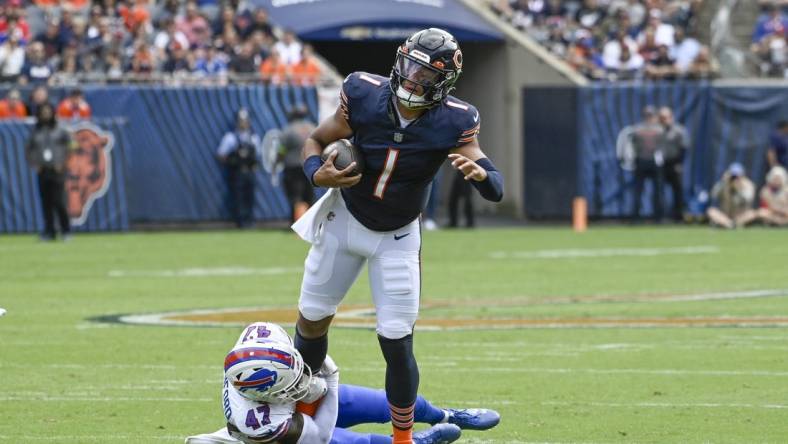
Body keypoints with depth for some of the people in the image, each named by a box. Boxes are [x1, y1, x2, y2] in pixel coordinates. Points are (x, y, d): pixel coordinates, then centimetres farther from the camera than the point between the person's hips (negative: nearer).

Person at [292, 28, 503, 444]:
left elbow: (496, 189, -27)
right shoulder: (364, 95, -22)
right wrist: (318, 173, -29)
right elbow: (315, 140, -7)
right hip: (344, 220, 2)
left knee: (397, 343, -7)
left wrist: (479, 172, -50)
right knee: (312, 319, 12)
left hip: (397, 236, -2)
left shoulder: (451, 122, -24)